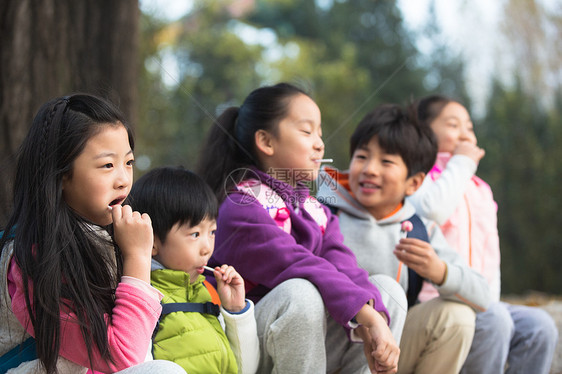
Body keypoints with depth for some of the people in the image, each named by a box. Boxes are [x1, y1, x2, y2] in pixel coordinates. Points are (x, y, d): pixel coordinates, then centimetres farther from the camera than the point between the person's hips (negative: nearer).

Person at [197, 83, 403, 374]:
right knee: (301, 294, -35)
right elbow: (298, 268, -25)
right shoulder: (240, 208, -13)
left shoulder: (315, 210, 13)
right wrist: (367, 316, -31)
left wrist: (372, 323, -23)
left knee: (387, 288, -2)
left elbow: (341, 265, -5)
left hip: (310, 347, 7)